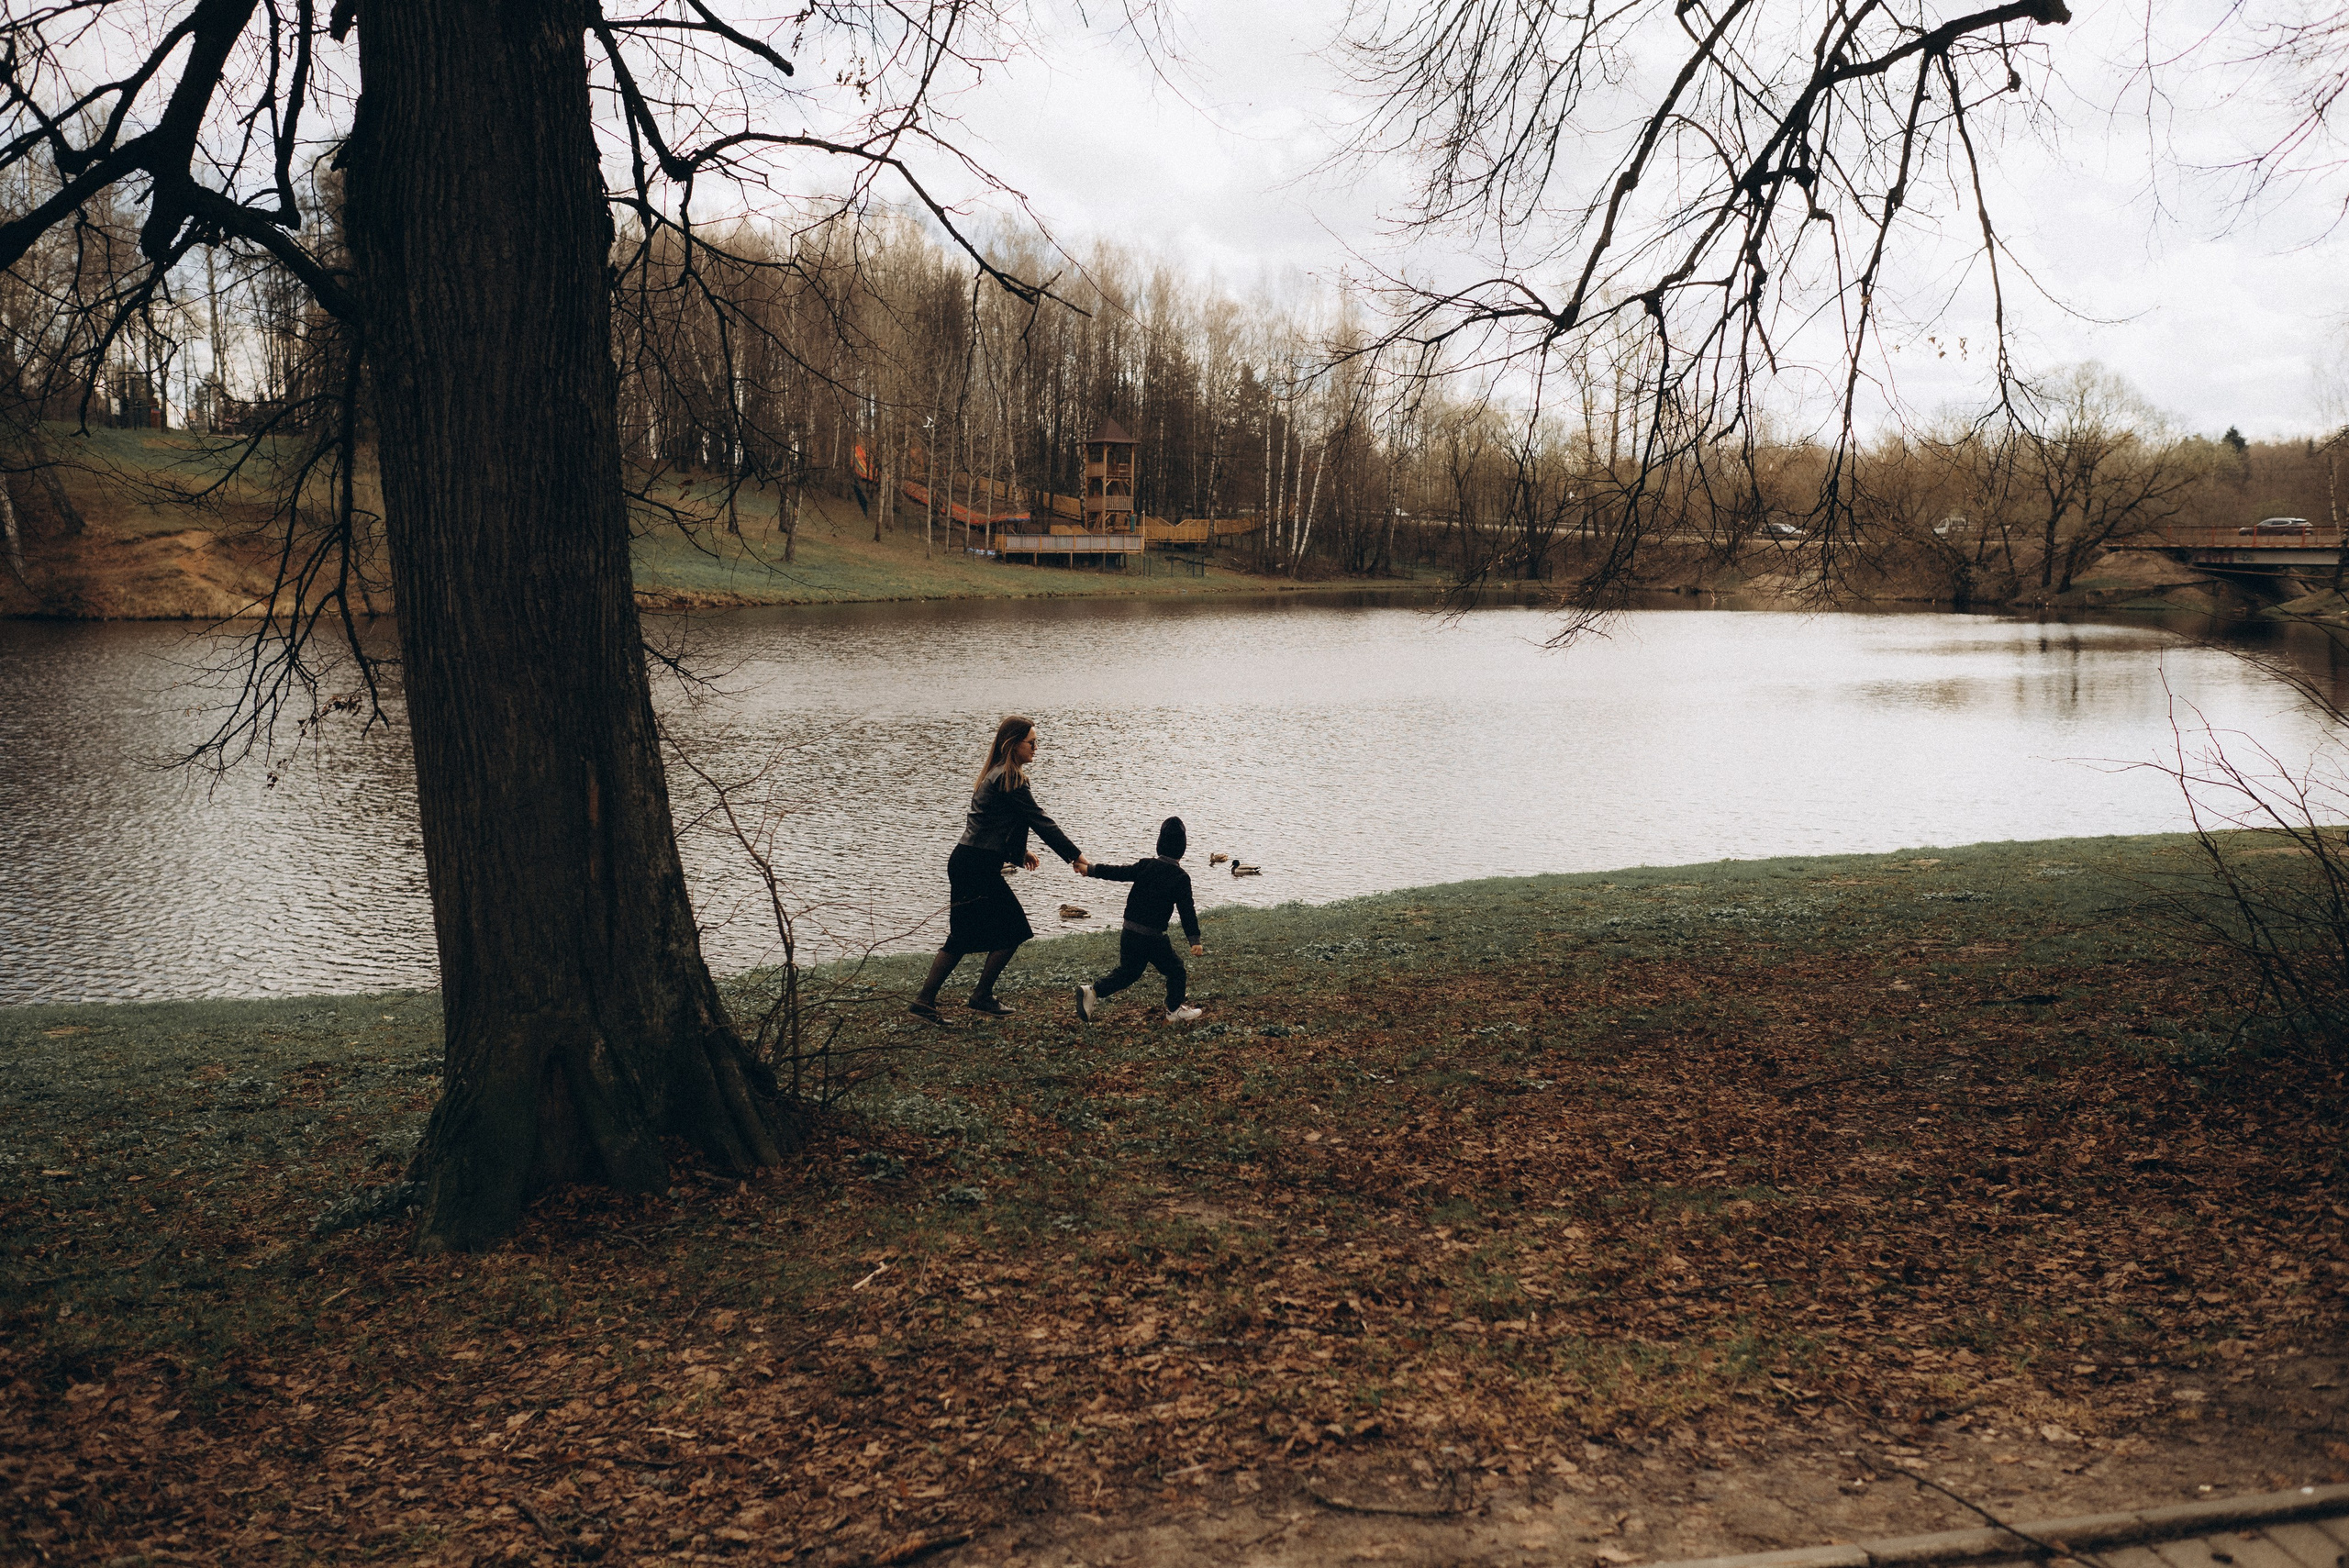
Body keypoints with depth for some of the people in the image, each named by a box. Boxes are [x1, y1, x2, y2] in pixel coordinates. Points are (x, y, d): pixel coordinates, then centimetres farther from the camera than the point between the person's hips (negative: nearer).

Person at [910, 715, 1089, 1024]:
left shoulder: (995, 775, 16)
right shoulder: (1010, 780, -14)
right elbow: (1041, 822, -15)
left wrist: (1019, 851, 25)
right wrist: (1075, 856, -12)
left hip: (965, 862, 10)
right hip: (980, 868, -10)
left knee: (964, 936, 13)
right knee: (1013, 931, 3)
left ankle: (924, 1001, 11)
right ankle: (981, 997, 10)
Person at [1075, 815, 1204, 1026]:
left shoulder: (1146, 866, 1)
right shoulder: (1180, 877, -11)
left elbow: (1118, 872, 5)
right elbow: (1187, 910, -15)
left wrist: (1090, 870, 16)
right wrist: (1194, 940, -17)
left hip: (1129, 933, 5)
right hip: (1153, 937, -5)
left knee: (1128, 971, 21)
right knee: (1175, 970, 14)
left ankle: (1093, 991, 6)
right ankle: (1174, 1011, 24)